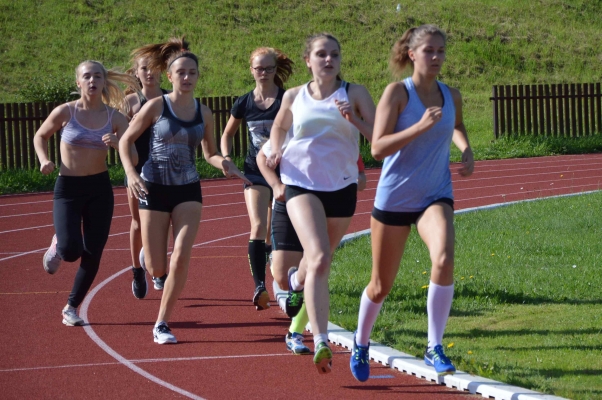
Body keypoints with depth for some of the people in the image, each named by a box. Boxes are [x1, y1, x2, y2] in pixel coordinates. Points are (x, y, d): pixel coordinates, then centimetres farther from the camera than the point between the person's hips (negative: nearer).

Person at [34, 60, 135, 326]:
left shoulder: (115, 117, -3)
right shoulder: (65, 112, -8)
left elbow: (134, 157, -6)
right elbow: (40, 136, 9)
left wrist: (117, 143, -26)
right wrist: (44, 160, -9)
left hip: (100, 189, 2)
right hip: (68, 188, -2)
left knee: (93, 255, 2)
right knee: (71, 250, -18)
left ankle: (72, 308, 21)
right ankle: (57, 247, 20)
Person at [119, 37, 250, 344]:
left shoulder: (203, 113, 2)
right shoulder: (156, 106, -8)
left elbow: (209, 153, 14)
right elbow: (125, 141, -2)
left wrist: (223, 164, -9)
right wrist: (131, 174, -17)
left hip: (188, 190, 2)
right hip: (154, 189, -2)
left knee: (181, 258, -15)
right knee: (157, 269, 1)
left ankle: (162, 324, -2)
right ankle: (148, 252, 41)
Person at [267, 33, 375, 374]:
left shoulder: (354, 94, -1)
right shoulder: (294, 97, 4)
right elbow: (279, 128, 24)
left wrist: (355, 120, -23)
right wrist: (276, 152, 6)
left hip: (342, 186, 2)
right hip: (302, 184, -2)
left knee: (322, 258, 19)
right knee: (318, 259, -22)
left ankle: (298, 280, 58)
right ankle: (321, 342, -27)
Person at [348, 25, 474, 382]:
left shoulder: (452, 97, 2)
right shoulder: (397, 92, -12)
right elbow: (378, 147, -20)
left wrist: (466, 149, 6)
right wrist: (420, 127, -30)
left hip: (436, 197, 2)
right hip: (394, 200, -2)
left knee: (444, 261, -28)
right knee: (381, 286, 9)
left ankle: (435, 348, -15)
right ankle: (361, 344, 39)